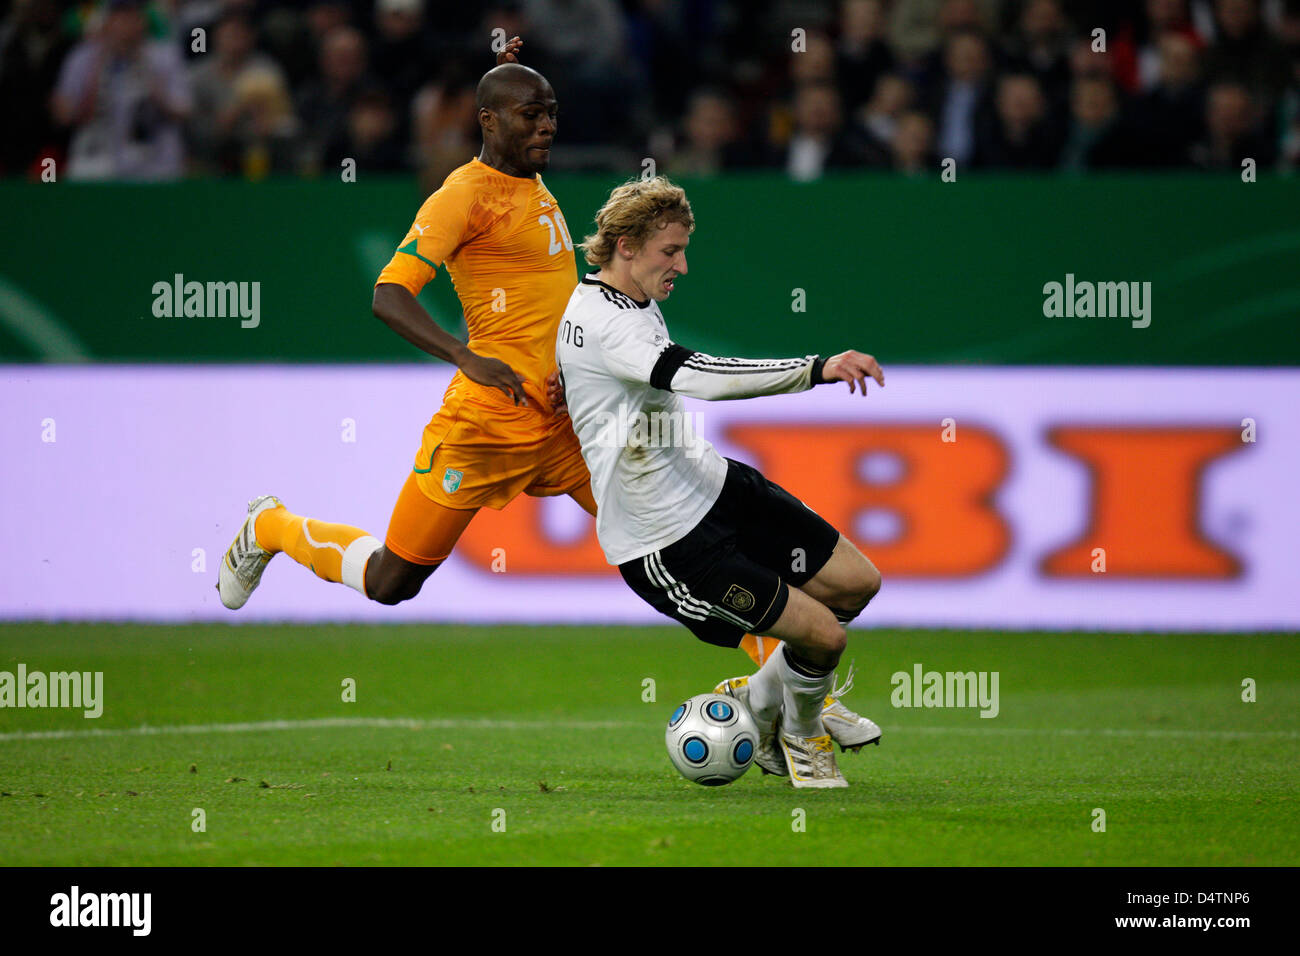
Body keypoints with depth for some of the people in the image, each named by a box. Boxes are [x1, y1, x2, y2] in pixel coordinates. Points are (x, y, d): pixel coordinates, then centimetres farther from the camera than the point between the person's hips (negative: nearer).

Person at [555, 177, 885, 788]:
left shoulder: (637, 303, 7)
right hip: (664, 543, -10)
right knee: (823, 633, -13)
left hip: (713, 485, 10)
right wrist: (820, 370, -41)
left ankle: (759, 701, 28)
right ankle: (801, 733, 19)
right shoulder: (595, 322, -25)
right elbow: (700, 376, -38)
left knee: (857, 582, 7)